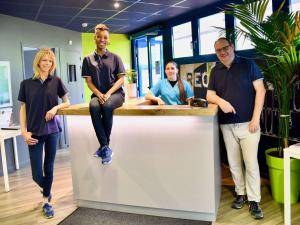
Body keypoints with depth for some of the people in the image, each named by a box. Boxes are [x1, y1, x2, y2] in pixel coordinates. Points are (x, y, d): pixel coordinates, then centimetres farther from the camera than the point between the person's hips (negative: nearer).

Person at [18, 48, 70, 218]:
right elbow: (23, 109, 3)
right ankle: (46, 190, 34)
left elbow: (67, 102, 8)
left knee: (49, 168, 10)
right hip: (34, 132, 0)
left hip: (52, 130, 1)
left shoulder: (56, 81, 1)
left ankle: (46, 202, 28)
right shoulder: (26, 83, 0)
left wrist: (56, 107, -12)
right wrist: (24, 132, -5)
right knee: (37, 174, -1)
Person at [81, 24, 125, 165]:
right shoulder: (88, 59, 11)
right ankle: (106, 147, -29)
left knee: (107, 106, -35)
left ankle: (103, 146, -21)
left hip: (116, 93, -1)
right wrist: (99, 94, -13)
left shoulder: (115, 58, 9)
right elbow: (89, 82, 6)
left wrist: (108, 93, -13)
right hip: (98, 94, 1)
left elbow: (121, 79, 3)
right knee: (94, 107, -34)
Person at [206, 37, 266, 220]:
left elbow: (260, 90, -4)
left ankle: (254, 200, 7)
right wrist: (221, 101, -15)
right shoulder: (216, 71, 11)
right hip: (227, 125, 4)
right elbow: (210, 95, 10)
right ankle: (241, 193, 24)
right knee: (234, 163, 9)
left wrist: (256, 118, -11)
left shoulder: (248, 65, 0)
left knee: (251, 163, -4)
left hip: (248, 123, -3)